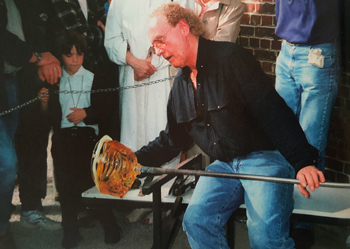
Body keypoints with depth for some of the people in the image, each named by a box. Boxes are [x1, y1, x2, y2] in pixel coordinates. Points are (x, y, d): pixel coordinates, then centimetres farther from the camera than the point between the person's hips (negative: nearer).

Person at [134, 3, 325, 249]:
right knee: (195, 221, -16)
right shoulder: (181, 85, 13)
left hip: (264, 157, -7)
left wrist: (302, 161, -29)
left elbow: (272, 111, -20)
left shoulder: (230, 57, -12)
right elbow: (171, 139, 23)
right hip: (224, 165, 7)